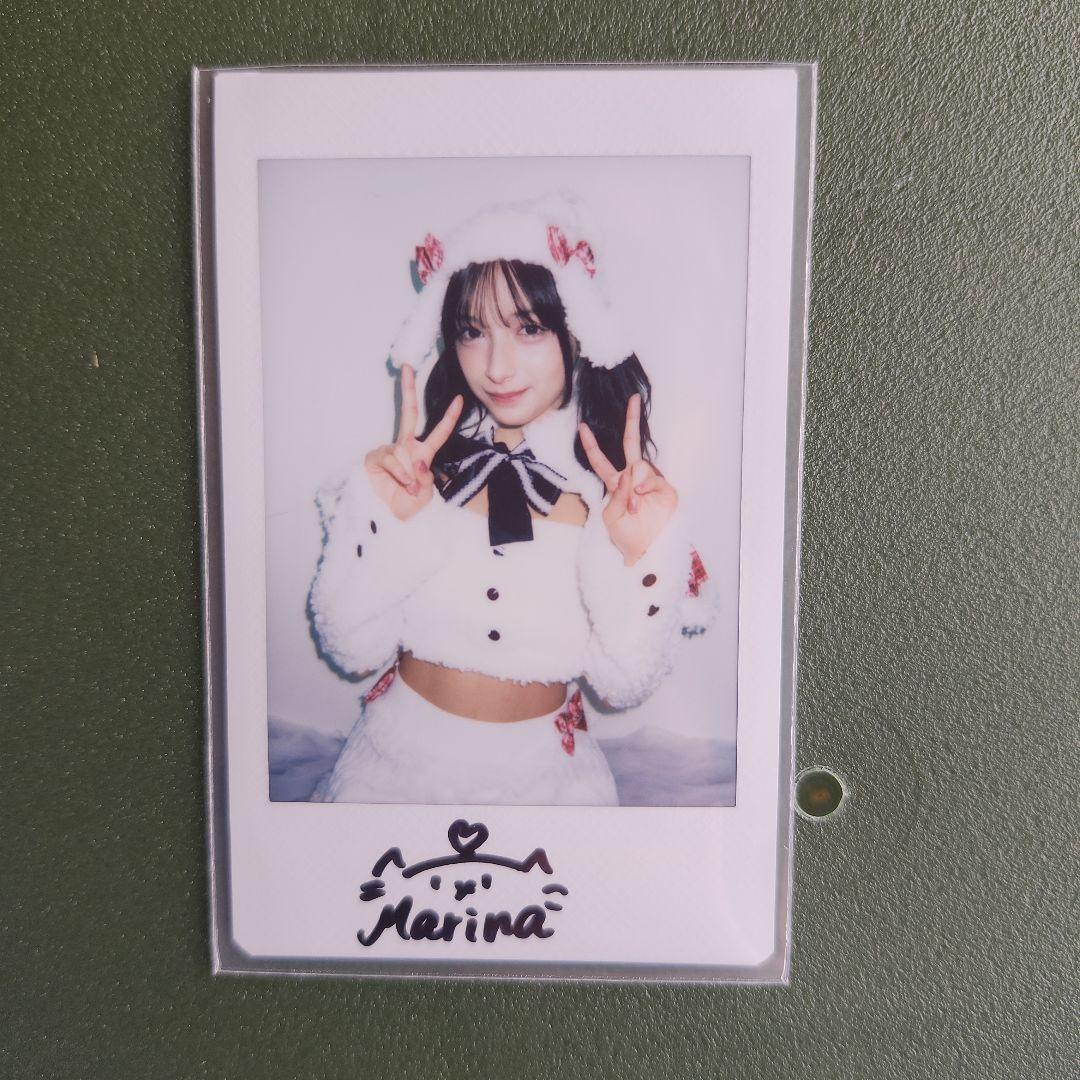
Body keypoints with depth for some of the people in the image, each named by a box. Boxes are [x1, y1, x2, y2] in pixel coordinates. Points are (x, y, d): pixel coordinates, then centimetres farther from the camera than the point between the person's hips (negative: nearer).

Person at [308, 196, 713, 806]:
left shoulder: (620, 489, -13)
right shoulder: (413, 472, -11)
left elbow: (622, 687, -12)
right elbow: (351, 652, -11)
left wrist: (639, 560, -26)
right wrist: (384, 521, -23)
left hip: (543, 772, 0)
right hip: (401, 755, 1)